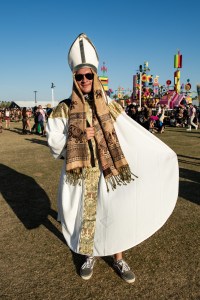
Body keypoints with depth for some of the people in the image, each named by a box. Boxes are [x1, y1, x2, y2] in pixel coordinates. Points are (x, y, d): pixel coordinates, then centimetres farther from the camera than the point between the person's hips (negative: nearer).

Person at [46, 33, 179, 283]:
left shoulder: (108, 105, 2)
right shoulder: (64, 108, 0)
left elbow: (132, 134, 5)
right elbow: (53, 142, -1)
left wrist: (163, 153, 6)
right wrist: (78, 137, -18)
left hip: (107, 169, 1)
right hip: (79, 170, 0)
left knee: (115, 211, 4)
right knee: (84, 213, 10)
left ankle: (117, 258, 27)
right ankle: (90, 254, 36)